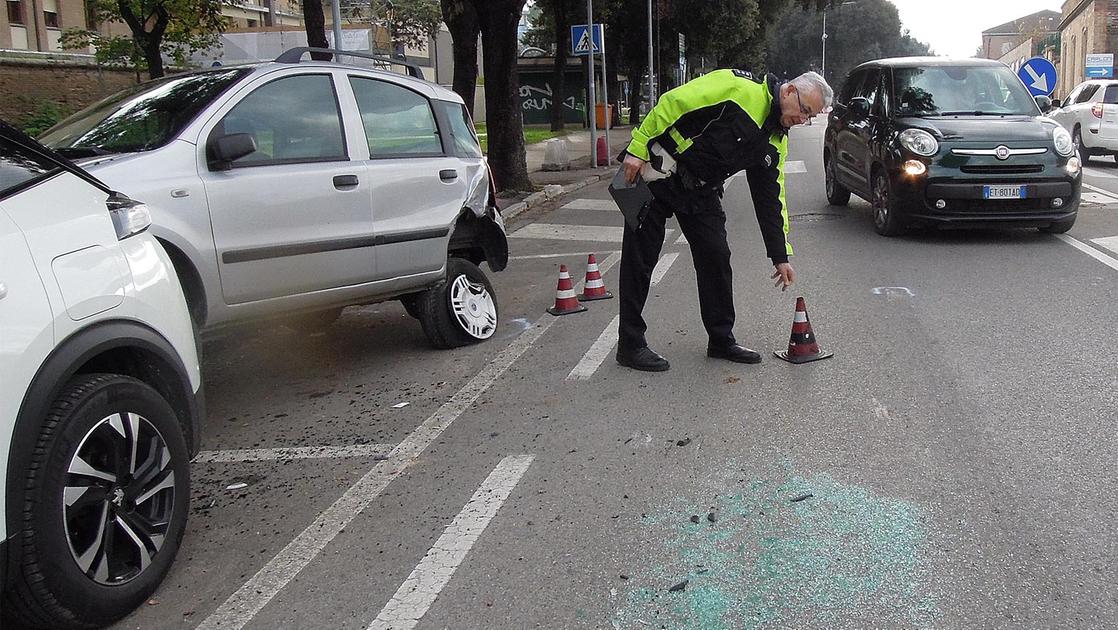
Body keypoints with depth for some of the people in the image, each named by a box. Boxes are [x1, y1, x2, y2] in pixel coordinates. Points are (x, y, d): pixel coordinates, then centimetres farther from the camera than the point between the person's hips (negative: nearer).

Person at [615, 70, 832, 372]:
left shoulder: (776, 144, 6)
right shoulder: (737, 87, -19)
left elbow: (770, 199, 11)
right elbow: (672, 103, -22)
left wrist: (781, 255, 10)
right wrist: (638, 148, -25)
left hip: (700, 190, 8)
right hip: (655, 173, -7)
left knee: (716, 258, 3)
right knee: (640, 259, -3)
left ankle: (721, 340, 16)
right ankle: (630, 345, 6)